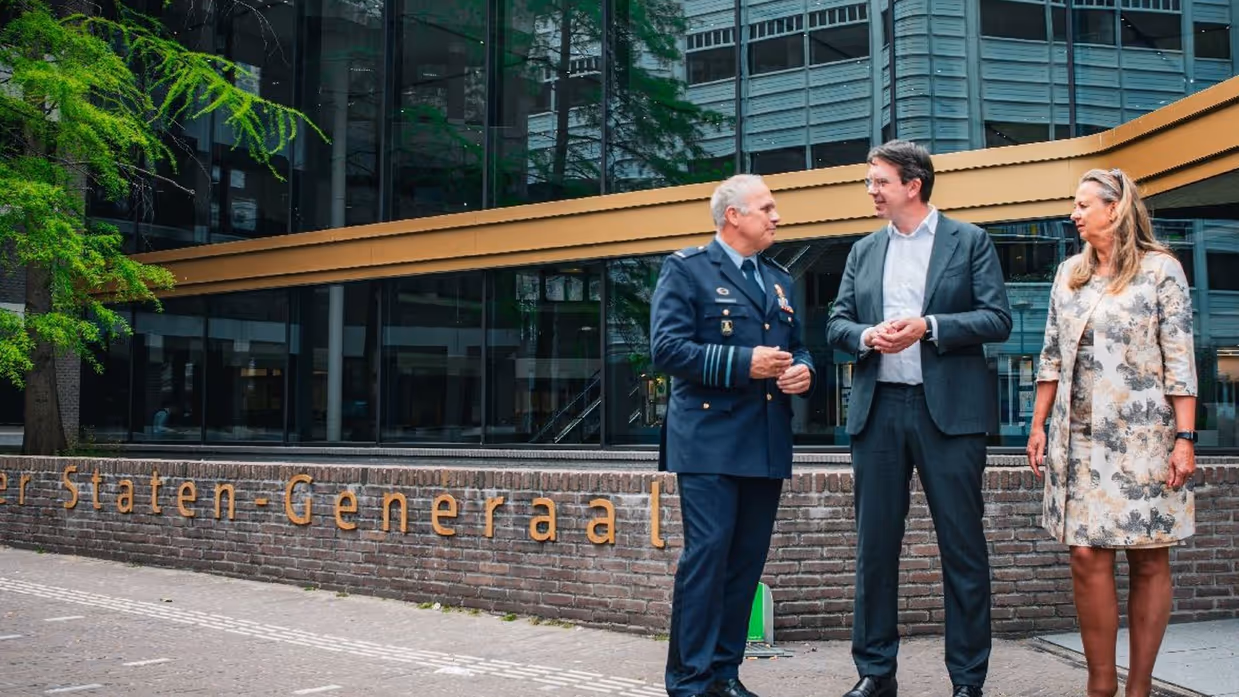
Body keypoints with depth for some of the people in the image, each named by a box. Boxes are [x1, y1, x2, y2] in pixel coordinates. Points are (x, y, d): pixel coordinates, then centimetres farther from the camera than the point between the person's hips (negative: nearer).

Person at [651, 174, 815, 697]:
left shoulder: (780, 280, 20)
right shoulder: (686, 269, -1)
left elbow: (797, 348, 25)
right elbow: (667, 348, -12)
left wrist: (803, 371, 2)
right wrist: (743, 362, -17)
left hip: (768, 446, 7)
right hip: (710, 441, -6)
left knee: (747, 561, 8)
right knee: (706, 555, -9)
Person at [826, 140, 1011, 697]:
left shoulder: (970, 241, 4)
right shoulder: (863, 251, 15)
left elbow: (998, 319, -3)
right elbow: (836, 323, 13)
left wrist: (927, 327, -16)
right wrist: (867, 336, -9)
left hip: (950, 409, -3)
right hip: (878, 409, 4)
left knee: (963, 547, 1)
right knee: (874, 546, 7)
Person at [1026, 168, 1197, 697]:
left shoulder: (1160, 269, -2)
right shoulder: (1069, 274, 12)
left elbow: (1179, 360, -6)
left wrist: (1185, 438, -12)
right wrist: (1039, 424, 9)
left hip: (1143, 435, -4)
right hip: (1080, 435, 4)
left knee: (1148, 559, 2)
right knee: (1088, 558, -1)